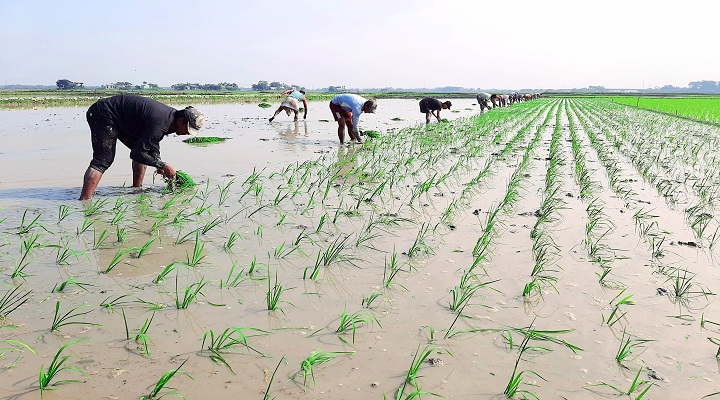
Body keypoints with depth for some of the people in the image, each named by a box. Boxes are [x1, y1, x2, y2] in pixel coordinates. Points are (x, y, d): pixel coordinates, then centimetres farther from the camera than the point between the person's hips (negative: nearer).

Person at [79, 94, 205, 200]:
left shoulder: (170, 115, 0)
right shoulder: (161, 123, -30)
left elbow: (153, 142, 12)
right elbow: (137, 154, -26)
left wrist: (160, 167, 3)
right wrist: (163, 166, -20)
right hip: (102, 115, -10)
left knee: (145, 149, 12)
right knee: (103, 161, -20)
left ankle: (136, 190, 19)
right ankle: (83, 203, -27)